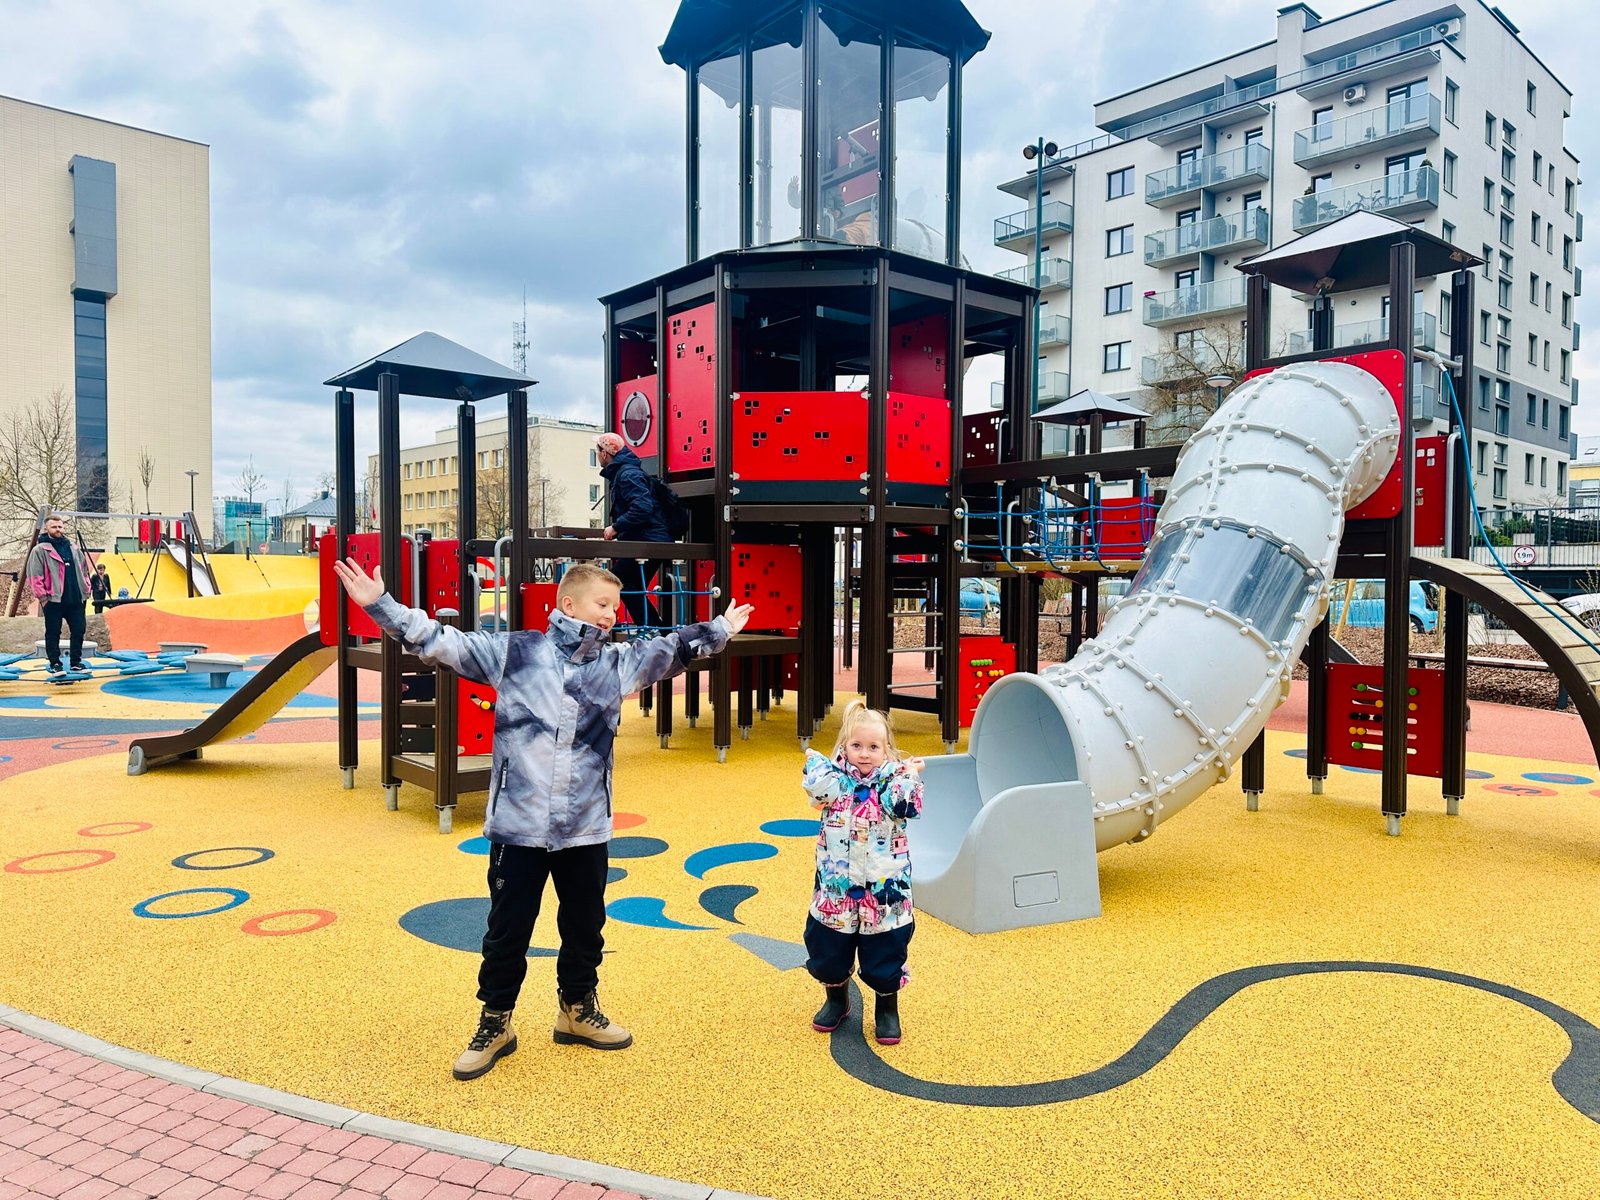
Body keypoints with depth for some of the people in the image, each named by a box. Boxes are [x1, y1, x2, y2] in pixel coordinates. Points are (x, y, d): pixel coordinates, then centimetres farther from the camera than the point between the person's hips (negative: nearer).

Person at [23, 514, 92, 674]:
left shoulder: (73, 548, 15)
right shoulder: (40, 550, -3)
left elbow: (84, 571, 21)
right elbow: (34, 575, -7)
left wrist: (86, 590, 13)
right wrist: (42, 596, -11)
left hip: (75, 599, 5)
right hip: (53, 600, -5)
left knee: (78, 631, 7)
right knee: (53, 633, 3)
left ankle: (76, 662, 17)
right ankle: (54, 664, 10)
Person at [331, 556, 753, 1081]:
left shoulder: (619, 661, 5)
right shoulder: (515, 652, -5)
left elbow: (675, 648, 17)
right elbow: (439, 641, -4)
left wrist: (719, 628, 19)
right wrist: (381, 605, -9)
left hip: (586, 829, 3)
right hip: (518, 825, -3)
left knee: (585, 926, 17)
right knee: (507, 930, 9)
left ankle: (578, 1009, 39)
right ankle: (495, 1024, 29)